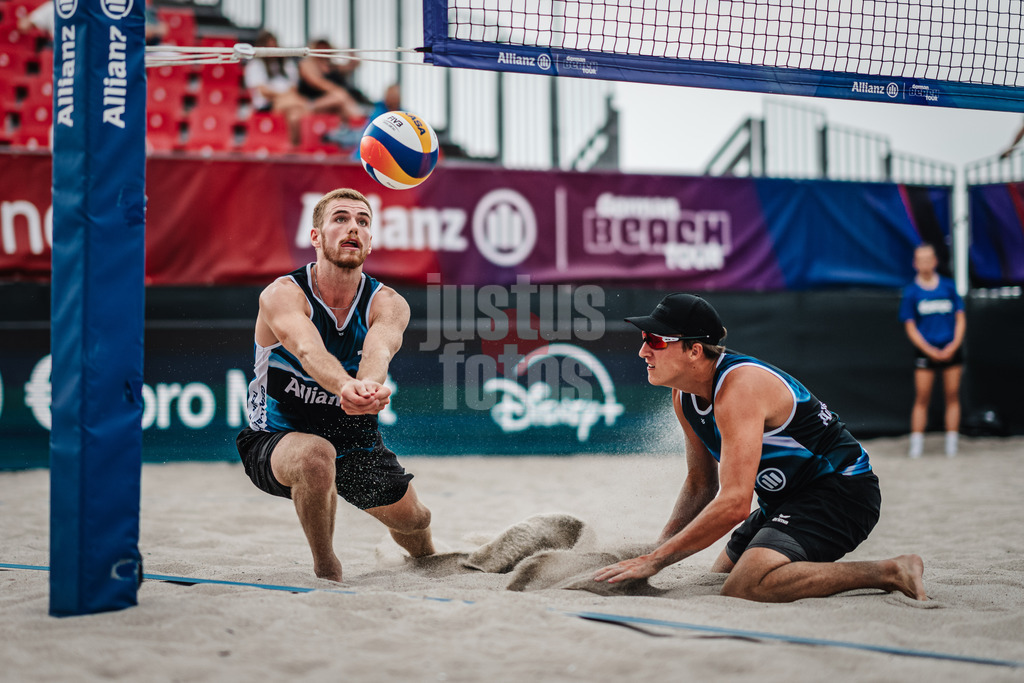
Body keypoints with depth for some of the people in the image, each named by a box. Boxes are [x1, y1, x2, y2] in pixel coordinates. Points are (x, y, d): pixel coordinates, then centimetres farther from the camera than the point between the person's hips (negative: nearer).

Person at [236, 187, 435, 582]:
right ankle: (325, 568, -10)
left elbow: (379, 350, -37)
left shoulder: (388, 304, -14)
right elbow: (308, 350, -43)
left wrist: (370, 385, -62)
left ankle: (424, 559, 44)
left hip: (355, 441, 4)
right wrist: (344, 385, -66)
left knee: (413, 520, 3)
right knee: (316, 455, -37)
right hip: (275, 442, -4)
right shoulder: (281, 295, -22)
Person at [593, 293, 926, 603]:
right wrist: (655, 549, -2)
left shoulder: (739, 388, -28)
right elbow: (701, 484, 12)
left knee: (745, 587, -30)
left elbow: (734, 504, -34)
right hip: (787, 500, 10)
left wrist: (655, 561, -31)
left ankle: (888, 573, -16)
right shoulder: (685, 394, 1)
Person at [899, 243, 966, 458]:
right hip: (925, 350, -2)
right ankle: (916, 446, -1)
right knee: (922, 398, -4)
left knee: (952, 396, 1)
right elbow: (910, 327, 0)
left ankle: (951, 445, 6)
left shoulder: (949, 286, 7)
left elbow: (960, 318, 8)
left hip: (951, 349, 2)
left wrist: (954, 345, -6)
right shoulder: (911, 292, 2)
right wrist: (929, 350, -10)